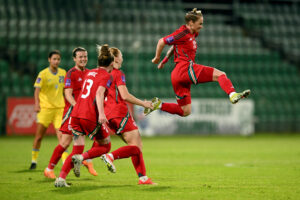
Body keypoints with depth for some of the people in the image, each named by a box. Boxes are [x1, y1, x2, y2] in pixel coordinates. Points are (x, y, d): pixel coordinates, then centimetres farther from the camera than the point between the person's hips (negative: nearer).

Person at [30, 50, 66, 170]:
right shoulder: (43, 74, -5)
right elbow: (37, 90, -13)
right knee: (39, 136, -1)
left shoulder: (63, 73, 9)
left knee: (61, 135, -7)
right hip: (45, 108, -3)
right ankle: (34, 160, 13)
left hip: (59, 108, 3)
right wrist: (37, 103, -28)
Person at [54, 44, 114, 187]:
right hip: (91, 116, -7)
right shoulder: (106, 76, -2)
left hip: (76, 114, 7)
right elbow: (99, 93, -18)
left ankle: (60, 178, -6)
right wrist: (101, 113, -29)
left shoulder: (90, 73, 19)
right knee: (105, 146, 12)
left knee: (77, 150, 10)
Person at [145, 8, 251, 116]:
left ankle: (158, 104, 10)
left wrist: (164, 61, 33)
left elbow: (175, 44, 31)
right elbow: (161, 42, -6)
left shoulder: (192, 34, 19)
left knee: (185, 111, 12)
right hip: (185, 68, -10)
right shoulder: (183, 34, -7)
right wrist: (157, 57, 5)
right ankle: (233, 95, -40)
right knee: (220, 74, -18)